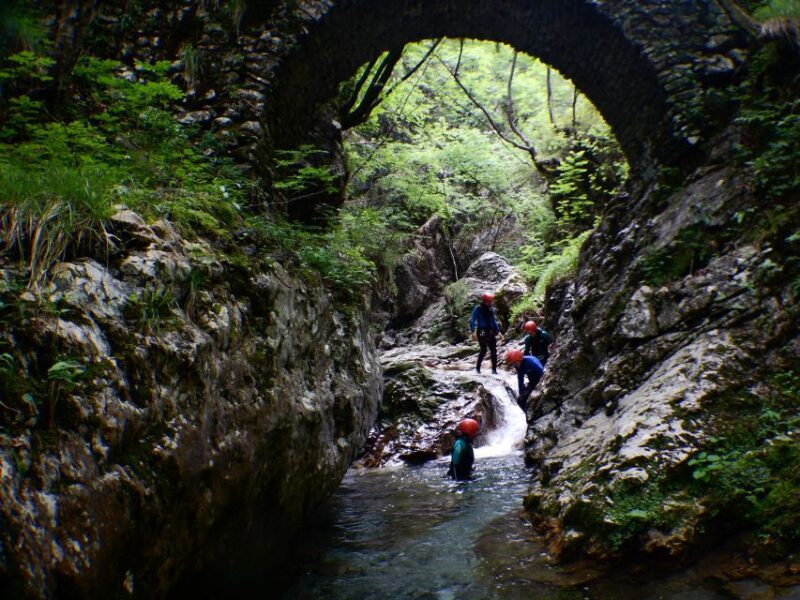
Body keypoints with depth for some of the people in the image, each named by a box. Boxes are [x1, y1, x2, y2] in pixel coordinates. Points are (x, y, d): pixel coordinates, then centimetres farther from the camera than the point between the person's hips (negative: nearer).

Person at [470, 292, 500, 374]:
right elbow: (472, 320, -11)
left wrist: (498, 331, 18)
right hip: (482, 332, -6)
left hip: (491, 332, 6)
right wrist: (473, 331, -22)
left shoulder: (491, 309, 12)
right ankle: (478, 367, 5)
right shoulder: (478, 308, -6)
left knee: (494, 350, 0)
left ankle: (494, 369, 7)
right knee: (483, 350, -12)